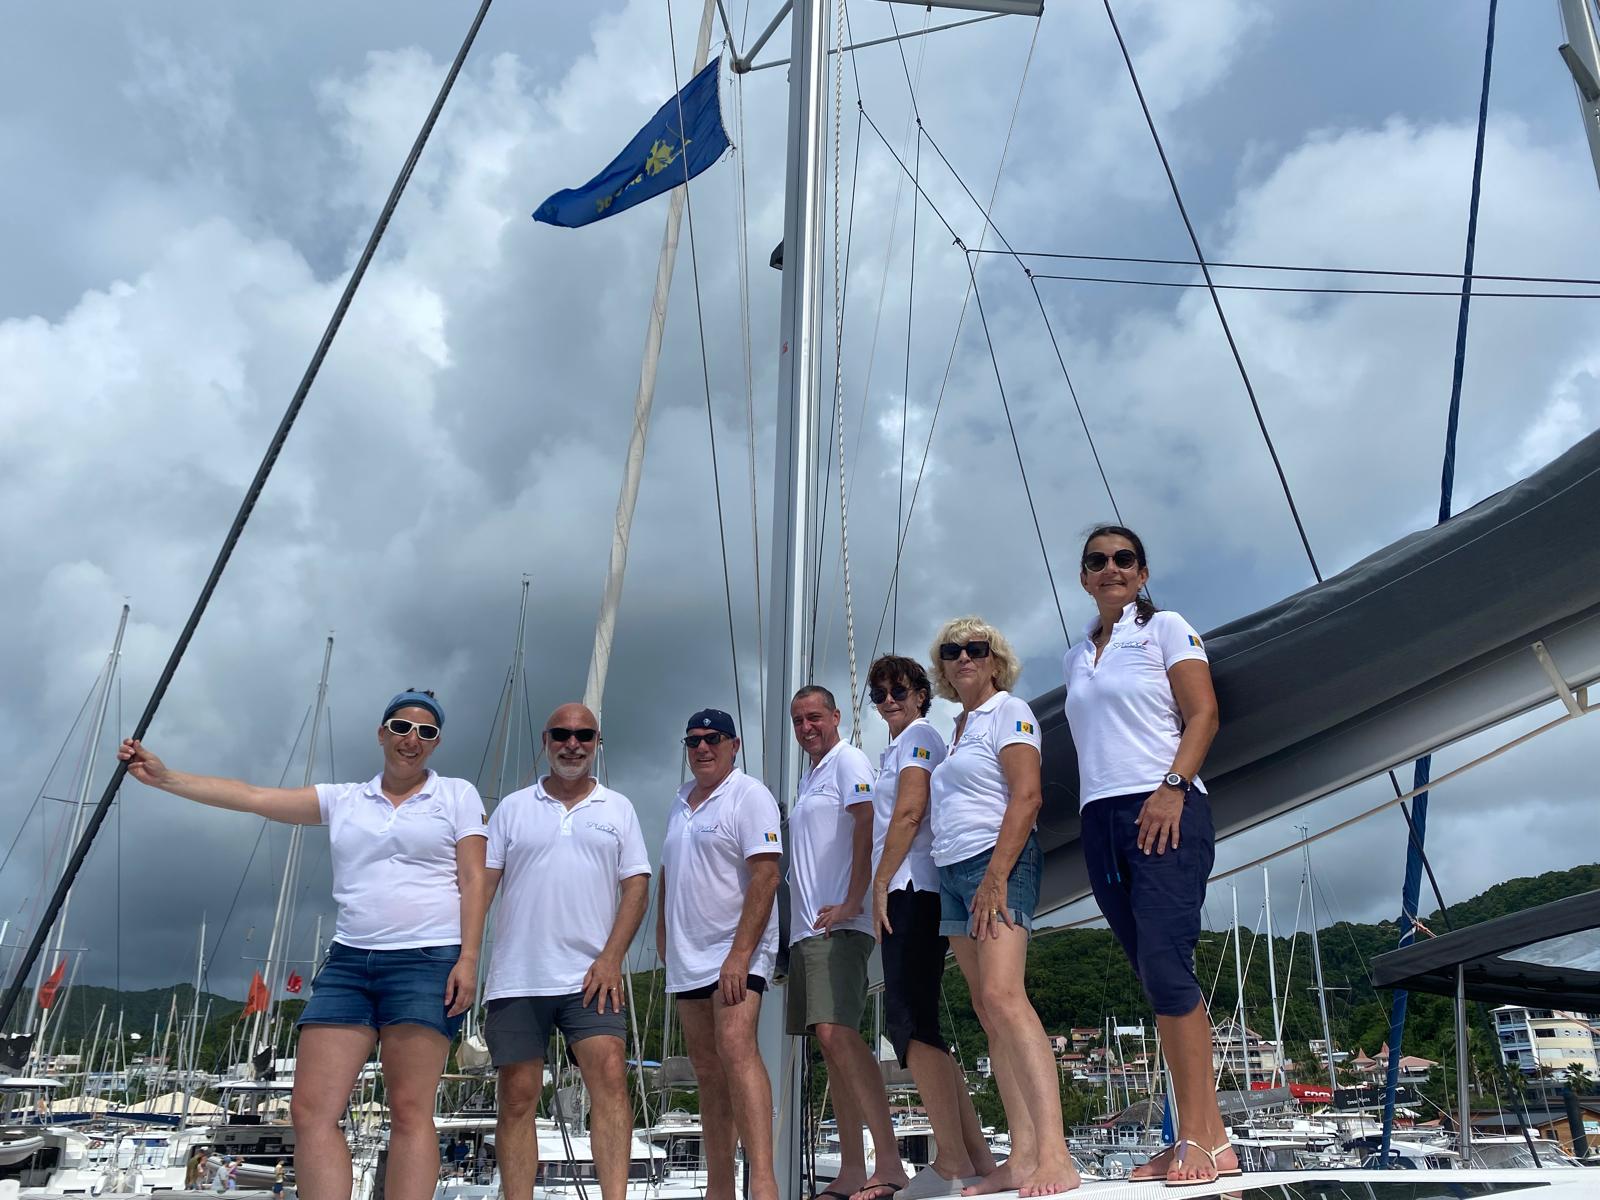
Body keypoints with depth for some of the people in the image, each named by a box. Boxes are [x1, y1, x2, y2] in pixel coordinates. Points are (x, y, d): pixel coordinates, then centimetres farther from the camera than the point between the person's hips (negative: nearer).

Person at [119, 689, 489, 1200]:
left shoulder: (457, 795, 6)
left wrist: (468, 958, -11)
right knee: (311, 1109, -4)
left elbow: (473, 881, 0)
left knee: (410, 1111, -8)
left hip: (427, 960, -4)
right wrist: (164, 777, 4)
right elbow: (254, 797, 10)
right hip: (348, 962, 4)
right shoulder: (344, 800, 15)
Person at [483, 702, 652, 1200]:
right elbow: (481, 883, 6)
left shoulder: (617, 808, 10)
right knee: (517, 1098, 3)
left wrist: (611, 957, -7)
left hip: (590, 977, -1)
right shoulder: (513, 808, 11)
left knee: (610, 1078, -13)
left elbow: (637, 887, 5)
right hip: (516, 979, 1)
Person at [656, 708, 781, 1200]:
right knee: (708, 1073, 11)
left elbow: (765, 877, -18)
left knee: (736, 1049, -24)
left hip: (736, 950, -8)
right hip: (688, 957, 8)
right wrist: (662, 933, 15)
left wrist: (740, 953, -24)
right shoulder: (681, 801, 15)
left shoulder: (749, 796, -9)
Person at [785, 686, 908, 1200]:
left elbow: (867, 827, -15)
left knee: (836, 1032, -21)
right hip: (806, 927, 10)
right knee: (831, 1042, 8)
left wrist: (851, 904, -20)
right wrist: (800, 918, 18)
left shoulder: (848, 761, -3)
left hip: (838, 925, -10)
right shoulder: (807, 778, 23)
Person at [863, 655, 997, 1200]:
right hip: (907, 892, 10)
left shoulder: (918, 736, -1)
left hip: (912, 887, -10)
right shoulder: (894, 748, 27)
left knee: (908, 1017, -16)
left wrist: (880, 884, -13)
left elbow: (909, 811, -13)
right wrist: (882, 890, 20)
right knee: (914, 1021, 6)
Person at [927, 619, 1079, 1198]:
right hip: (953, 870, 9)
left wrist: (995, 877, -22)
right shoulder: (957, 727, 22)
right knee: (986, 1010, 3)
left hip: (998, 861, -9)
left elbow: (1026, 795, -14)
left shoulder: (1010, 711, -3)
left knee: (1003, 996, -22)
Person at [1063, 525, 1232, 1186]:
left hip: (1163, 811, -6)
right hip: (1100, 820, 6)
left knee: (1165, 965, -14)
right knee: (1155, 980, 4)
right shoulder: (1075, 657, 20)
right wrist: (1093, 815, 12)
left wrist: (1172, 786, -18)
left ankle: (1202, 1137, -7)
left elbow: (1204, 715, -5)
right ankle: (1205, 1134, 8)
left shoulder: (1166, 629, 4)